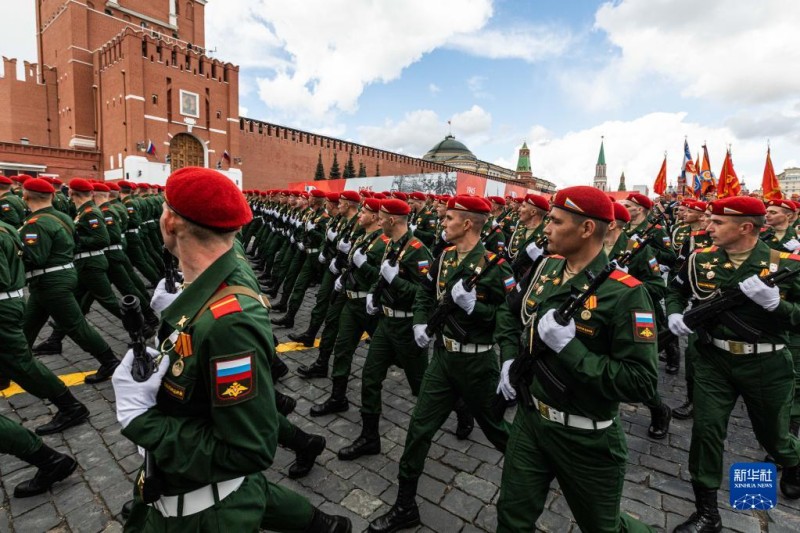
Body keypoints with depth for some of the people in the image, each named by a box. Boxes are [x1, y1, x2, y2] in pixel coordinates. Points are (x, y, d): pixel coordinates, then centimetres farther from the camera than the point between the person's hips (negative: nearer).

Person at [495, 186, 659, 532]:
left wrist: (568, 346, -30)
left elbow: (642, 384, -25)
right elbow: (515, 313, 15)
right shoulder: (547, 268, -2)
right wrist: (510, 359, 2)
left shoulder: (625, 293, -22)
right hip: (530, 418, 5)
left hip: (586, 438, -5)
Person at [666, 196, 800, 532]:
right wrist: (674, 313, -5)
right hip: (713, 359, 1)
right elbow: (676, 289, 12)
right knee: (705, 430, -2)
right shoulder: (701, 259, -4)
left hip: (767, 365, -1)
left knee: (772, 433, 20)